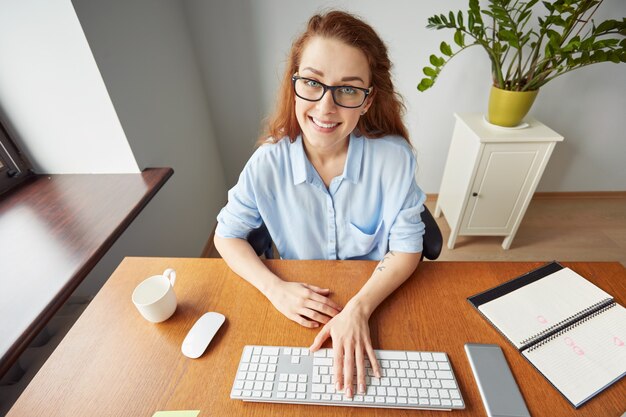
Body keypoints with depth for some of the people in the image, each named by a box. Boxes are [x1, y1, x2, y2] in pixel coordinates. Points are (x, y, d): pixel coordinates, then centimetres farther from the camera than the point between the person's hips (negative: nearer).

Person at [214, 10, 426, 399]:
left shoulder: (393, 156, -19)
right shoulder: (268, 163, -18)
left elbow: (407, 248, -12)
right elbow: (227, 235, -6)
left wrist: (358, 308, -26)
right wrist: (275, 289, -21)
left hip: (377, 296, 0)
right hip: (301, 304, 1)